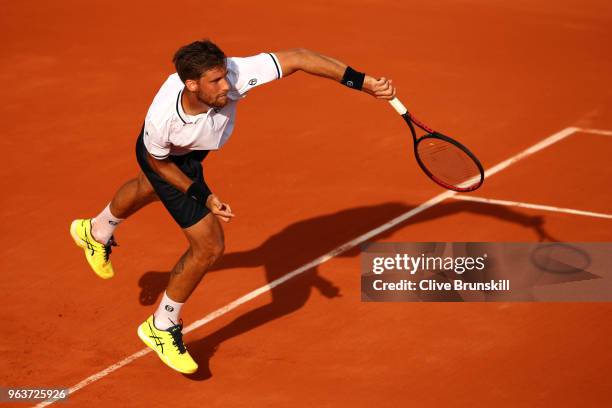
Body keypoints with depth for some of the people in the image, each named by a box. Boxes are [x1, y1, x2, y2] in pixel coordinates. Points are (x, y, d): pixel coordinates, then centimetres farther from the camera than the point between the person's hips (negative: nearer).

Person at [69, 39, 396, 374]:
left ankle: (97, 232, 74)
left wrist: (363, 81, -47)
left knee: (148, 189, 37)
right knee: (209, 246, -9)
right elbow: (158, 162, -21)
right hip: (165, 159, -6)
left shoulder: (235, 75, -44)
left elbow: (297, 58, -42)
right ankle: (162, 327, 16)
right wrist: (203, 197, -26)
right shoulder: (161, 120, -45)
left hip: (189, 150, 6)